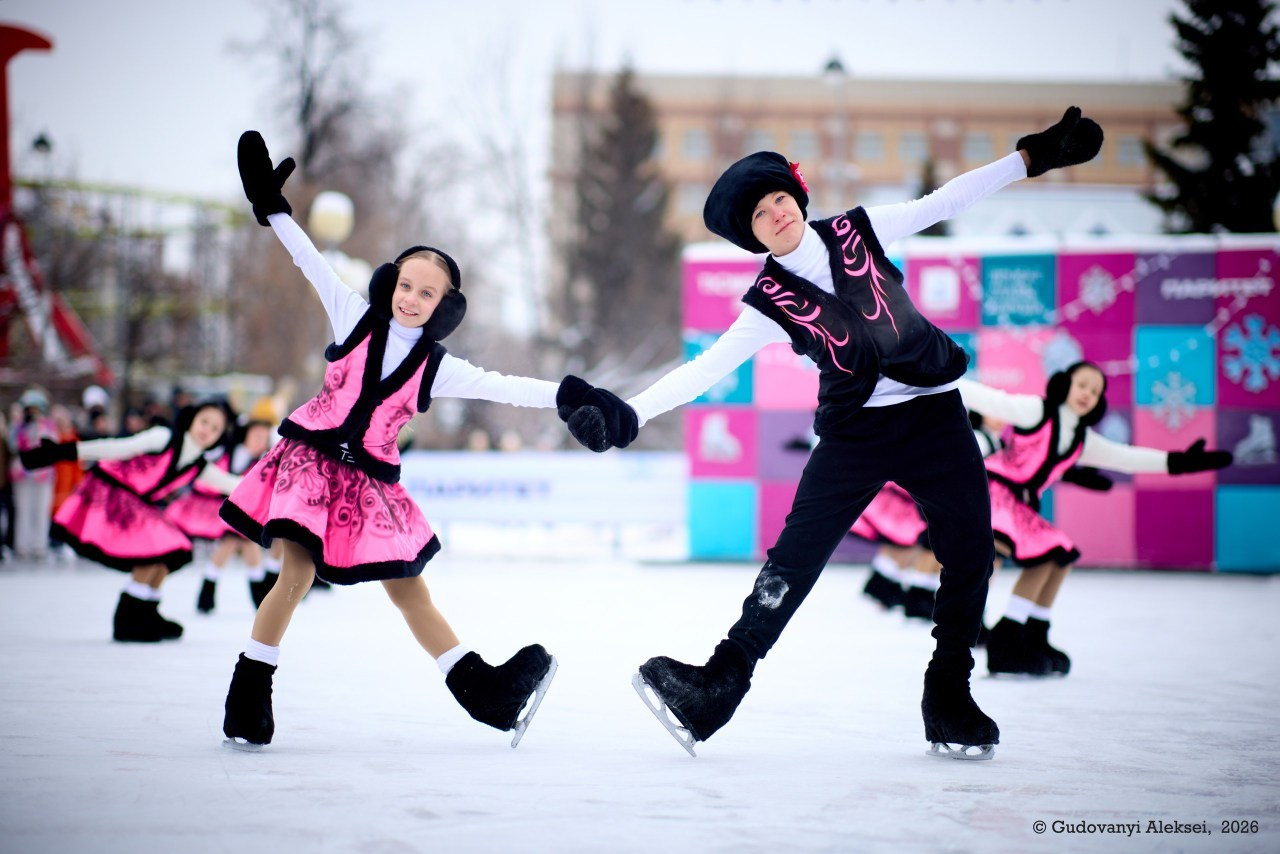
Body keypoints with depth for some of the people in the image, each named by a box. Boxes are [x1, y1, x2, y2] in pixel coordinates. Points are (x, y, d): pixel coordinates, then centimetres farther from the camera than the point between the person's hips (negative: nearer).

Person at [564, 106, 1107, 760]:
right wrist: (629, 412, -21)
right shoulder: (770, 302, -5)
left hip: (934, 415, 2)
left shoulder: (856, 232, 0)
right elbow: (705, 368, -10)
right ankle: (720, 685, -9)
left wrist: (1034, 155, 0)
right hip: (855, 431, -2)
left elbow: (947, 201, 3)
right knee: (795, 554, -12)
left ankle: (948, 698, 10)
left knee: (969, 555, -4)